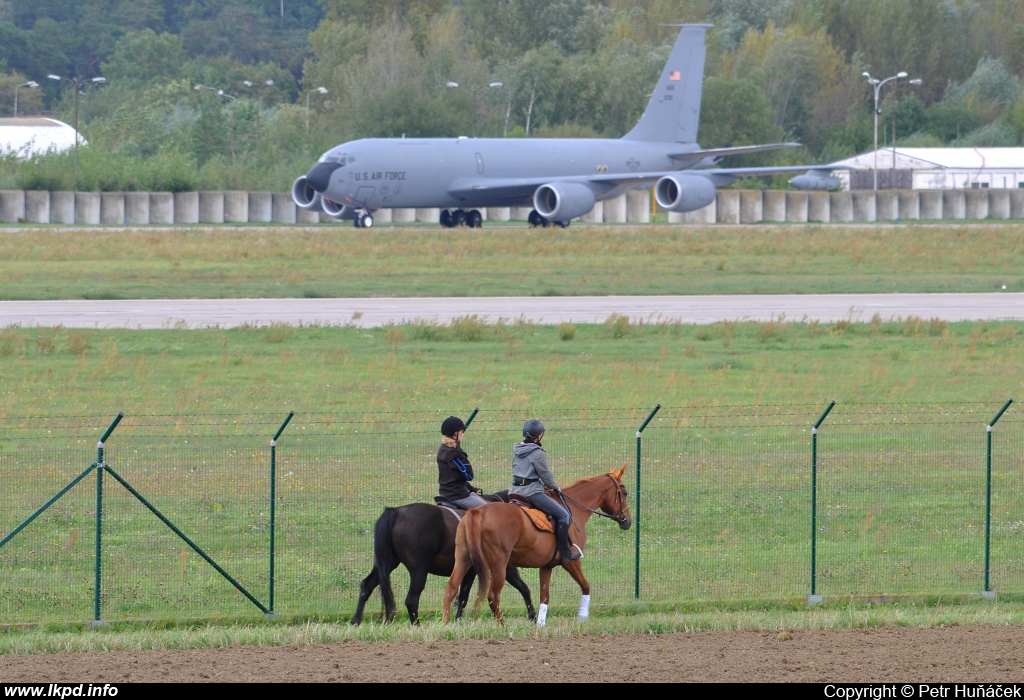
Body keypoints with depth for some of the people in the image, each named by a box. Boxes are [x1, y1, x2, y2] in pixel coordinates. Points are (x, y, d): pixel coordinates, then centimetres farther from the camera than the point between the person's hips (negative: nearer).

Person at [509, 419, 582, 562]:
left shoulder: (517, 450, 11)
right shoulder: (537, 453, -14)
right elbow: (546, 475, -9)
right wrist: (555, 487, 12)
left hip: (515, 490, 9)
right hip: (532, 491, -9)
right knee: (563, 514, -8)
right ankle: (564, 553, -11)